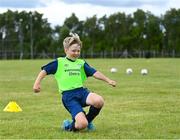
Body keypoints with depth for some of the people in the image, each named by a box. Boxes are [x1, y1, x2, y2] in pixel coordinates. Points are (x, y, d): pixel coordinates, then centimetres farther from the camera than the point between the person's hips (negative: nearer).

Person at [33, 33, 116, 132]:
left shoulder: (81, 63, 17)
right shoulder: (59, 62, 7)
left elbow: (95, 73, 12)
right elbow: (44, 71, 6)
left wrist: (108, 80, 2)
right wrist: (37, 83, -8)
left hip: (81, 91, 4)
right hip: (68, 96, -4)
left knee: (99, 101, -30)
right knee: (82, 124, -25)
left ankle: (88, 120, 2)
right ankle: (68, 126, 13)